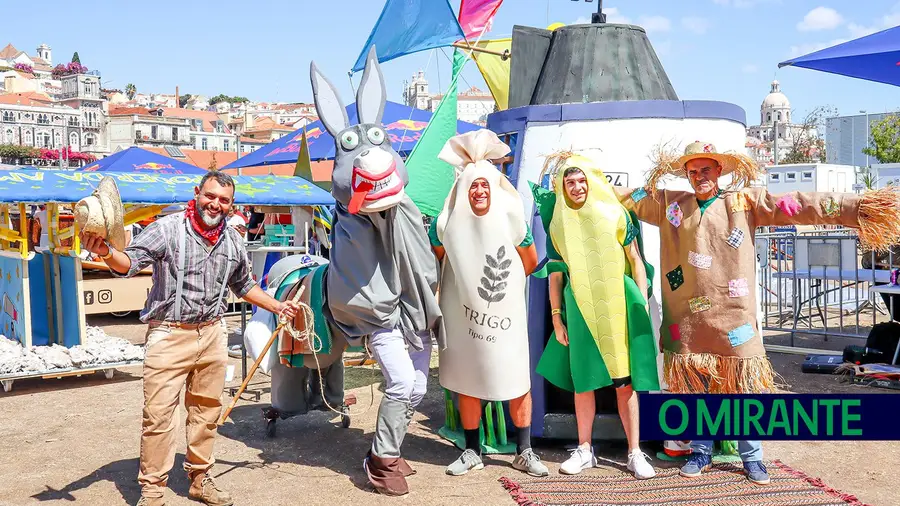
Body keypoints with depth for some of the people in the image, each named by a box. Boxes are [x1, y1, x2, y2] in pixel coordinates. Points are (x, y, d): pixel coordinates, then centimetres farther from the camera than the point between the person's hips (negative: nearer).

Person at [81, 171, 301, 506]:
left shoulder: (233, 241, 8)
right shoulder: (168, 229, -9)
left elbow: (243, 285, 24)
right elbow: (131, 262, -18)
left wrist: (277, 306, 22)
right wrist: (106, 253, -39)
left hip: (212, 334, 5)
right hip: (169, 335, -5)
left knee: (206, 412, 14)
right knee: (157, 415, -4)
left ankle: (200, 479, 29)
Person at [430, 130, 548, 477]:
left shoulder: (511, 219, -8)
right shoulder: (448, 223, -10)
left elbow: (531, 262, 6)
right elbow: (433, 261, 8)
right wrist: (465, 283, 9)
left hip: (507, 314, 0)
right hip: (463, 316, 0)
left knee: (518, 383, 2)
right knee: (466, 383, 8)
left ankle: (524, 452, 17)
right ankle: (472, 452, 23)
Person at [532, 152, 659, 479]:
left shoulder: (615, 214, 2)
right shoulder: (558, 225, 7)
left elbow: (636, 261, 4)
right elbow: (555, 273, 9)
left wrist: (643, 305, -1)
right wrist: (556, 318, 6)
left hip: (619, 306, -1)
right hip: (580, 310, 2)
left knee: (625, 382, 1)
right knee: (583, 381, 6)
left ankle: (635, 453, 10)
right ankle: (584, 451, 19)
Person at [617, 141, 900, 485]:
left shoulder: (745, 202, 1)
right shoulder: (670, 204, 8)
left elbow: (798, 206, -8)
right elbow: (627, 198, 19)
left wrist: (857, 207, -16)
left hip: (733, 316, -2)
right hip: (689, 318, 2)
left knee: (744, 387, 4)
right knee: (695, 387, 10)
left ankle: (752, 457, 19)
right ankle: (701, 452, 25)